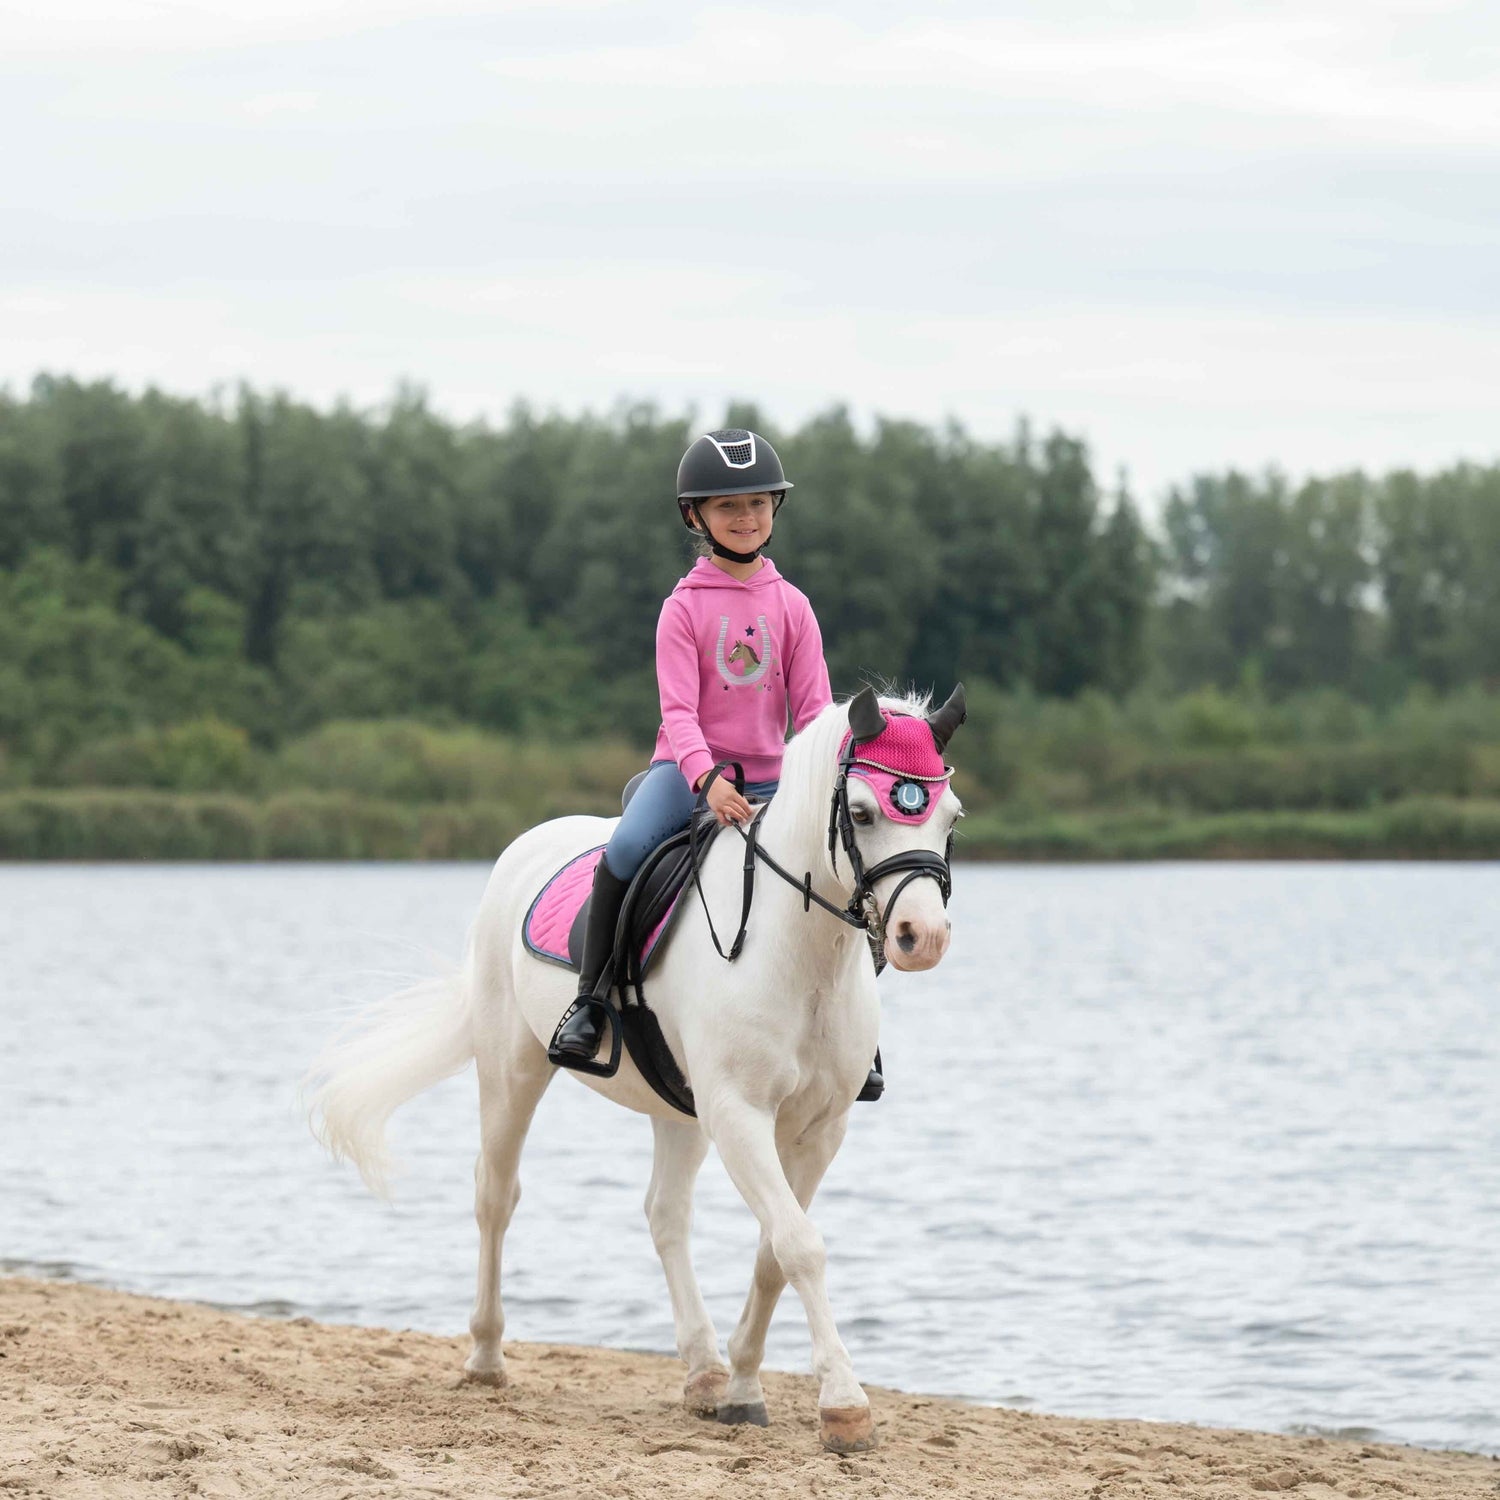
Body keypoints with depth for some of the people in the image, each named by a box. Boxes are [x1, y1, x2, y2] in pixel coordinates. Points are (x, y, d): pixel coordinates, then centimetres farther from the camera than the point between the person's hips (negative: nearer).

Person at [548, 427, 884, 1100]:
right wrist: (708, 779, -30)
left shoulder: (792, 607, 7)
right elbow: (678, 709, -12)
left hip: (769, 778, 3)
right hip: (688, 769, -3)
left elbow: (814, 709, 3)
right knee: (627, 848, -33)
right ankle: (590, 998, -17)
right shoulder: (683, 608, -2)